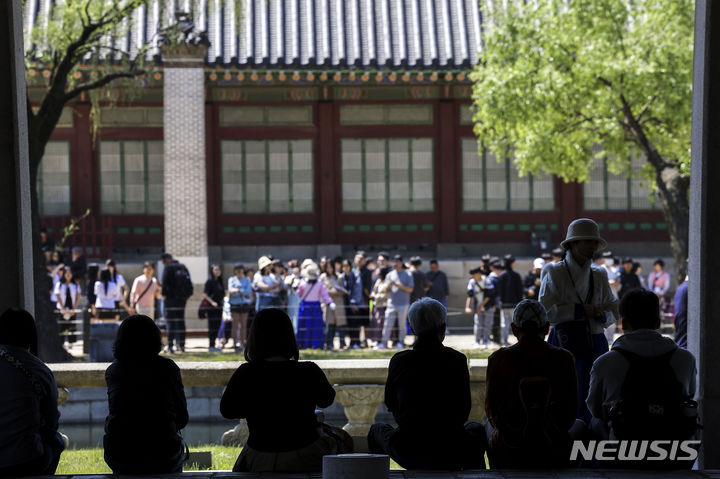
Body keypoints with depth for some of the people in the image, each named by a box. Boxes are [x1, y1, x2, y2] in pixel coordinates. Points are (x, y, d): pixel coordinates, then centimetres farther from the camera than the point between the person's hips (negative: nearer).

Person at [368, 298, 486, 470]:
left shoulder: (399, 361, -5)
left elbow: (390, 404, 10)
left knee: (377, 429, 34)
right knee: (476, 430, 36)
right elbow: (464, 411, 4)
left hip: (408, 455, 0)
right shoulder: (457, 360, -5)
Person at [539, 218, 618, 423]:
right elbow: (545, 311, -9)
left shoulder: (599, 276, 15)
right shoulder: (555, 273, 1)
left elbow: (613, 312, 16)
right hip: (565, 342, -4)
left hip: (594, 343, 4)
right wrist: (580, 310, -13)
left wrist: (601, 314, -7)